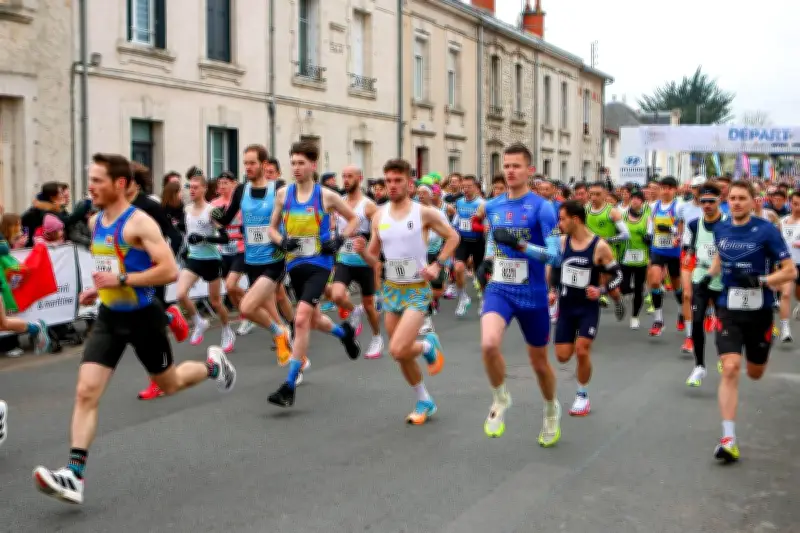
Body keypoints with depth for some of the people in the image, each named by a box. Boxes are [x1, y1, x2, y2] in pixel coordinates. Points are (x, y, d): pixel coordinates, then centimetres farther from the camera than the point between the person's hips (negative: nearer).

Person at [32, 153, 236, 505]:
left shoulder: (139, 223, -19)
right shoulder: (95, 222, 5)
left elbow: (169, 271, -25)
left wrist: (121, 280, -28)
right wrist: (98, 289, 7)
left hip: (142, 317, -6)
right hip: (109, 317, 6)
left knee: (169, 384, 14)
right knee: (85, 392, -9)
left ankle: (213, 365, 46)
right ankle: (74, 476, -11)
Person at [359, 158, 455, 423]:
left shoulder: (424, 212, -10)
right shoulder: (379, 216, 3)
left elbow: (453, 237, 2)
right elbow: (374, 259, 8)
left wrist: (437, 265, -9)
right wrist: (362, 251, -13)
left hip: (417, 290, -5)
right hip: (391, 289, 5)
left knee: (398, 350, -21)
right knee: (401, 355, 11)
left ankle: (429, 345, 12)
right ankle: (425, 402, 30)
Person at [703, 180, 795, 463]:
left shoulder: (767, 230, -13)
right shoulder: (721, 230, 0)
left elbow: (790, 271, -12)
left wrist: (760, 281, -26)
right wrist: (709, 275, 4)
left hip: (759, 312, -2)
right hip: (729, 310, 2)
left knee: (755, 373, 16)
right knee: (730, 369, -15)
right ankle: (729, 439, -14)